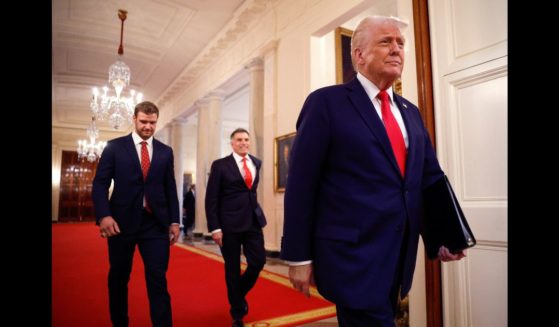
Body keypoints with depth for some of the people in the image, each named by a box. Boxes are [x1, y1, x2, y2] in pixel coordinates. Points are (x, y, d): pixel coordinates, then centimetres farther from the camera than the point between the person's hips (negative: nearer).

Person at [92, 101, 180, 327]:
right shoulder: (114, 147, 4)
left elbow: (170, 189, 10)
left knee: (158, 280, -1)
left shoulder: (165, 152, 9)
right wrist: (103, 215, -14)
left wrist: (174, 221, 5)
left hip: (156, 223, 1)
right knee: (118, 279, 13)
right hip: (121, 222, 0)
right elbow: (100, 184, 0)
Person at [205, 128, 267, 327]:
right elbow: (211, 198, -7)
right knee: (232, 269, 7)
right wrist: (214, 227, -11)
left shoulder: (256, 163, 9)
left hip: (253, 221, 4)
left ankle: (240, 293, 33)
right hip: (229, 224, -4)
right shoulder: (220, 165, -5)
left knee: (258, 262, 2)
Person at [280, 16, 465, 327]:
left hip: (400, 255, 7)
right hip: (352, 254, -7)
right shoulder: (327, 102, -7)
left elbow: (430, 177, 15)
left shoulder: (410, 111, 13)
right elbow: (301, 184, -11)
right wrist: (299, 256, -11)